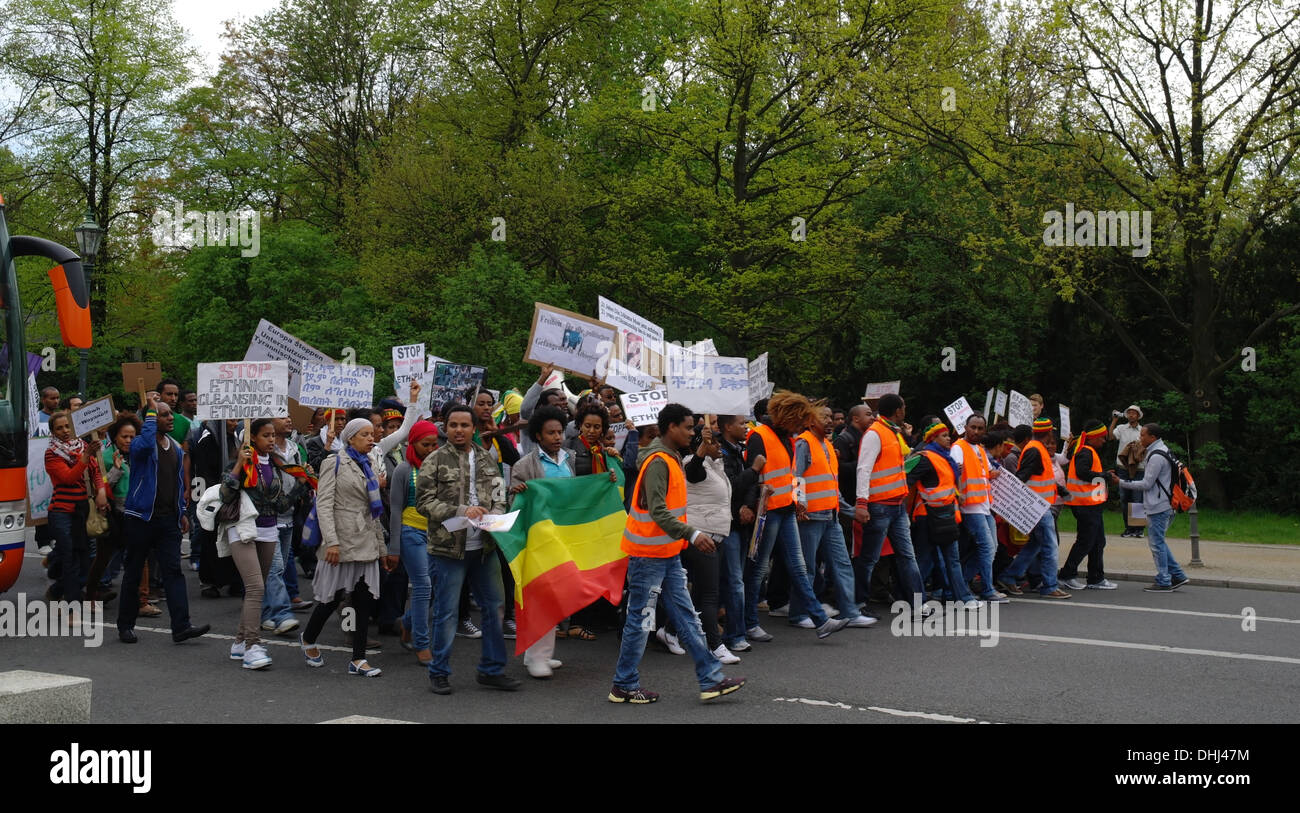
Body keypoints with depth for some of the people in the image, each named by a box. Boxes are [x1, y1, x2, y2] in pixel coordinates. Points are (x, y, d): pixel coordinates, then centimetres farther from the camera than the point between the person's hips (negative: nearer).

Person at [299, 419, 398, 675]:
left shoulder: (368, 467, 18)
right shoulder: (336, 463, -3)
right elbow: (324, 504, -11)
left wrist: (382, 549, 19)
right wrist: (331, 541, -20)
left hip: (366, 544, 6)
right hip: (342, 541, -6)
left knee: (364, 600, 1)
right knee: (333, 597, 2)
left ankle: (358, 659, 5)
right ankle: (308, 639, 28)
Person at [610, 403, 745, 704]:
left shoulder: (671, 458, 13)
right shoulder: (657, 462, -18)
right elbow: (657, 512, -27)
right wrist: (692, 534, -34)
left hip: (668, 553, 10)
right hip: (648, 554, -10)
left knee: (686, 617, 9)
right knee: (640, 620, -1)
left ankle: (711, 679, 11)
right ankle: (624, 687, 9)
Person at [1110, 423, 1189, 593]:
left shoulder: (1156, 456, -17)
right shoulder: (1162, 450, 15)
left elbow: (1146, 484, -16)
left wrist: (1121, 483, -11)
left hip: (1158, 507, -10)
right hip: (1164, 506, 10)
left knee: (1156, 543, -4)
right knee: (1158, 542, 16)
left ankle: (1164, 582, 1)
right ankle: (1177, 575, 17)